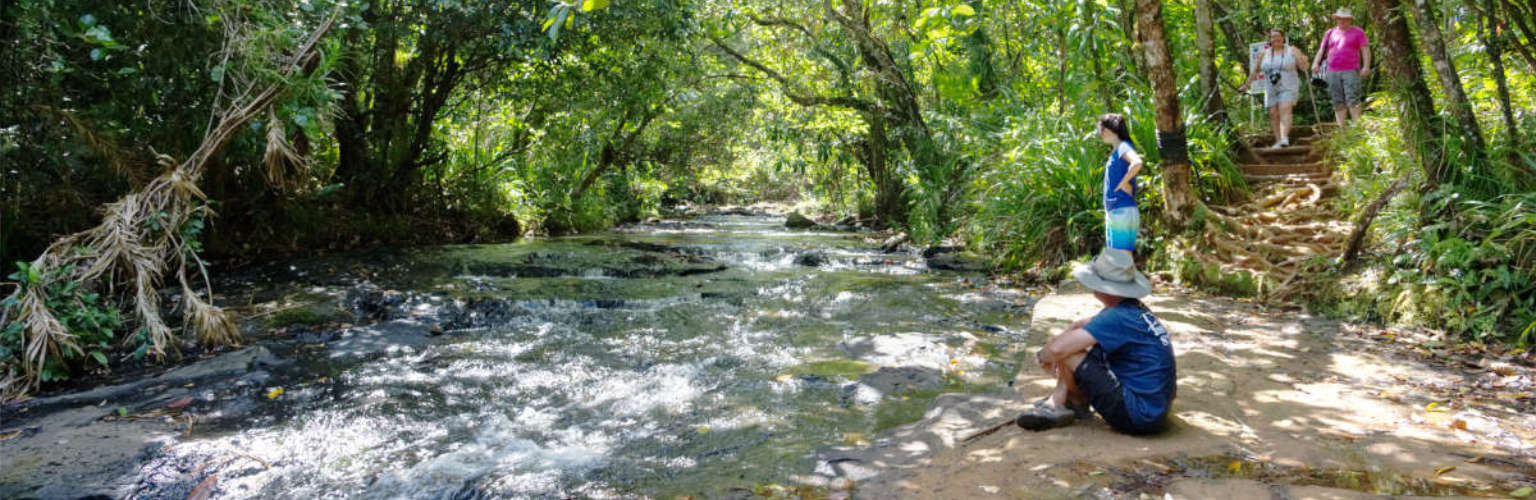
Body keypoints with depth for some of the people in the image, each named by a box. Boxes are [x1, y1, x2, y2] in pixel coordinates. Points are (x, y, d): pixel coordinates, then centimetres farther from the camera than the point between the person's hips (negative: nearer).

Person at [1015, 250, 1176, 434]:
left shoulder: (1117, 318, -22)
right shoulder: (1137, 309, 8)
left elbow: (1057, 348, -27)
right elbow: (1080, 326, 21)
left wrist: (1045, 355, -4)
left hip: (1138, 418, -10)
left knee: (1068, 352, -13)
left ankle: (1078, 404, 12)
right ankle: (1057, 403, 17)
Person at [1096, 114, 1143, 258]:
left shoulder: (1124, 147, -9)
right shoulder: (1115, 152, 18)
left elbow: (1137, 163, -31)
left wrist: (1123, 183, -18)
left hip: (1123, 211, -10)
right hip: (1113, 212, 10)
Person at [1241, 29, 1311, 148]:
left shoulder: (1292, 51, 3)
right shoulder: (1264, 54, 10)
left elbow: (1304, 68, 0)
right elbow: (1256, 70, 21)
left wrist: (1303, 61, -22)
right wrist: (1247, 84, 22)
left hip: (1288, 88, -3)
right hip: (1271, 89, 4)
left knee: (1285, 110, -19)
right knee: (1273, 114, -3)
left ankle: (1284, 138, -33)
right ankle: (1278, 141, -1)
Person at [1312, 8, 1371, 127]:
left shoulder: (1358, 32, 6)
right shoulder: (1330, 33, 16)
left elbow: (1365, 50, 1)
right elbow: (1322, 49, 14)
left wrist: (1366, 66, -12)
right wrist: (1316, 63, -4)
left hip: (1351, 71, -3)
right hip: (1333, 72, 3)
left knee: (1352, 100, -13)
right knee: (1338, 102, 2)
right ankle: (1341, 128, 4)